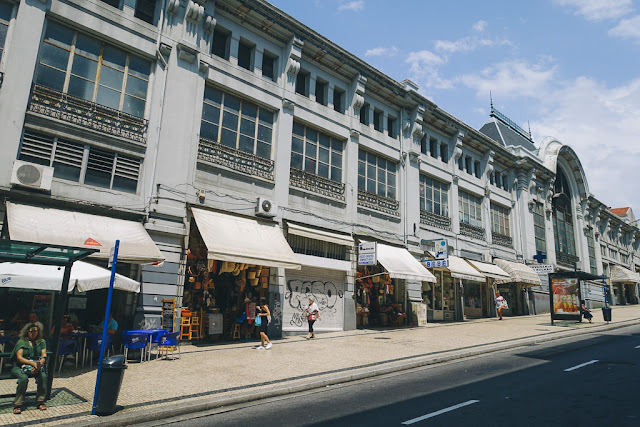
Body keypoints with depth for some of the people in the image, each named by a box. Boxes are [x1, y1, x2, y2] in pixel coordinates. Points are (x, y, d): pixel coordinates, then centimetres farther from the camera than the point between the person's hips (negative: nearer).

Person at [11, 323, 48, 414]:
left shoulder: (42, 342, 13)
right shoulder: (21, 342, 4)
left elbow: (44, 356, 4)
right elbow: (19, 358, -9)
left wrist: (39, 364, -19)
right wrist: (32, 363, -24)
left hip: (36, 367, 2)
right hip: (20, 367, -2)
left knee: (43, 376, -29)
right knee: (24, 378, -35)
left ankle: (40, 401, -16)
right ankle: (18, 404, -23)